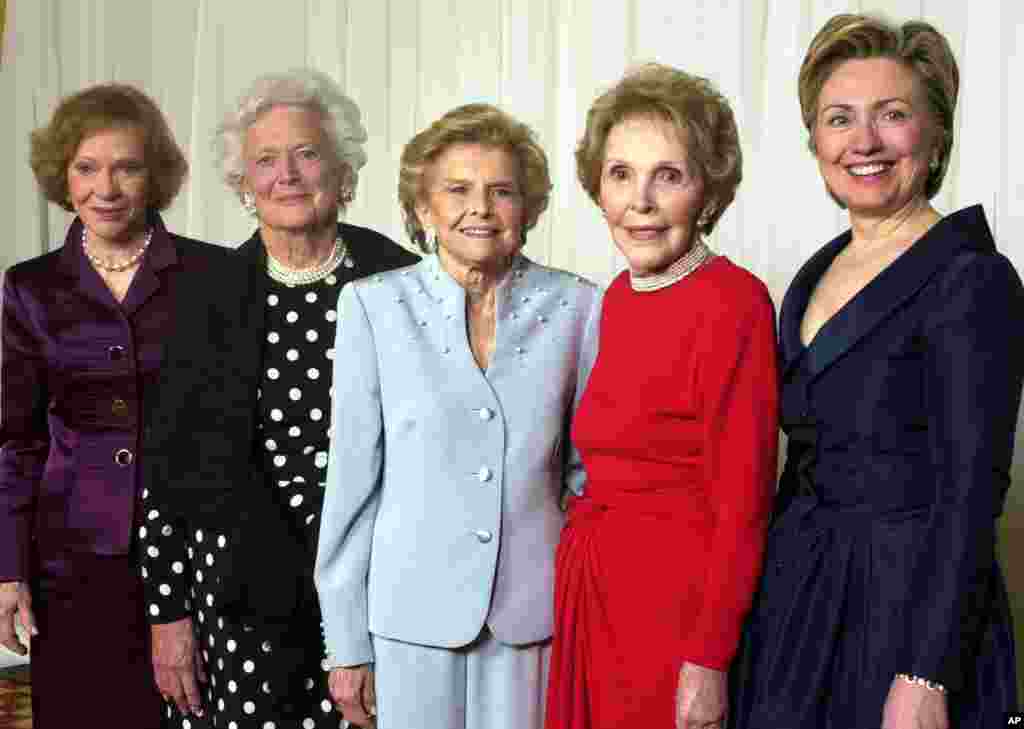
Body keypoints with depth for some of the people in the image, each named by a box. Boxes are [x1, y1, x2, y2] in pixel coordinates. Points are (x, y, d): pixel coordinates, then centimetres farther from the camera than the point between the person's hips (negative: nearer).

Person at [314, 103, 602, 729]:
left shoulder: (577, 307, -1)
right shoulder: (373, 305, -2)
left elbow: (588, 473, 7)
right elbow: (353, 481, 0)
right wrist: (347, 643, -1)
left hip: (535, 612, 1)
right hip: (414, 611, 0)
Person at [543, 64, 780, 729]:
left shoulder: (735, 304, -16)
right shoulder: (620, 298, 7)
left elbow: (744, 504, -16)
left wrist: (708, 661, -17)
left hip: (676, 600, -7)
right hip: (594, 594, 7)